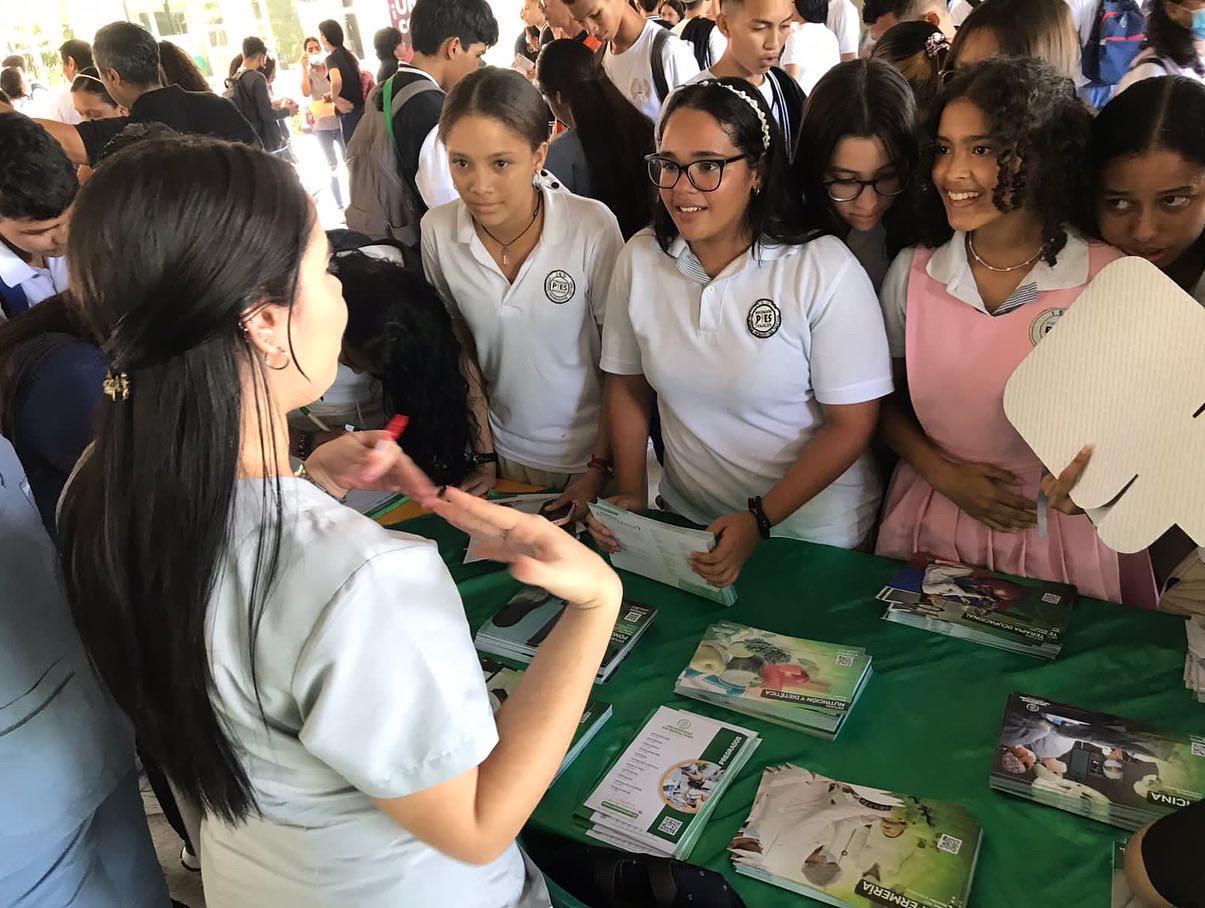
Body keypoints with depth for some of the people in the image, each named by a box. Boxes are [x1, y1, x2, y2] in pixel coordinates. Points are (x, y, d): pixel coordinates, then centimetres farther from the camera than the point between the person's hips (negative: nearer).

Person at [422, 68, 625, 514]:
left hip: (595, 448, -2)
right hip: (506, 452, 3)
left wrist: (600, 468, -9)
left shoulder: (592, 227, -21)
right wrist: (485, 454, 1)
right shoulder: (438, 231, -13)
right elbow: (460, 346, 1)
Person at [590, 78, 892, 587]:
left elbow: (852, 422, -15)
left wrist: (759, 520, -21)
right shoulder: (639, 259, -6)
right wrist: (630, 495, -6)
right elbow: (627, 385, 4)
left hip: (814, 533, -3)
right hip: (685, 521, 3)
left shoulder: (825, 271, -18)